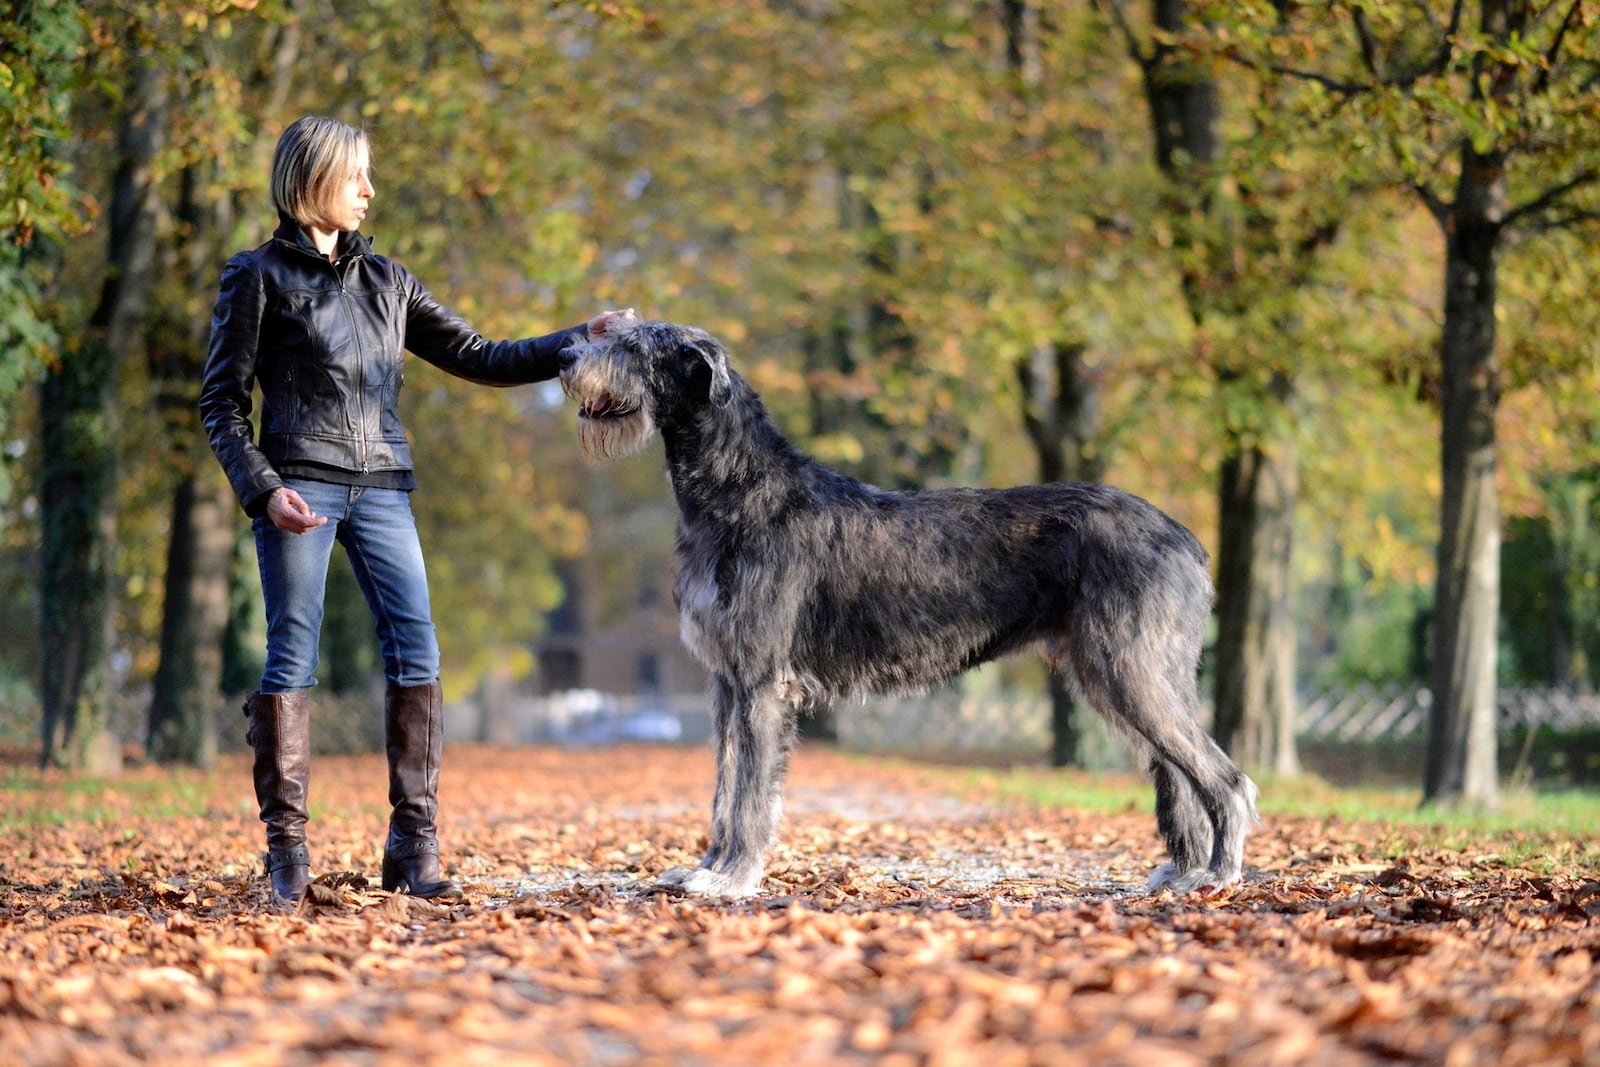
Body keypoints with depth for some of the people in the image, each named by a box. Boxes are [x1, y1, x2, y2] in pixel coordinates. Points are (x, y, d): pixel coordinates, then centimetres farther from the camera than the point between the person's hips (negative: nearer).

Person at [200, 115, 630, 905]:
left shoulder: (386, 280, 19)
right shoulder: (260, 277, 4)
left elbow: (475, 358, 18)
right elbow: (221, 402, 2)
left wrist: (577, 342, 8)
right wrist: (262, 489, -12)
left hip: (381, 488, 4)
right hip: (300, 488, -4)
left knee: (415, 650, -7)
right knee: (292, 657, -6)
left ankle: (413, 846, -5)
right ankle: (286, 848, -1)